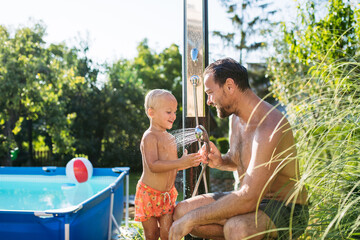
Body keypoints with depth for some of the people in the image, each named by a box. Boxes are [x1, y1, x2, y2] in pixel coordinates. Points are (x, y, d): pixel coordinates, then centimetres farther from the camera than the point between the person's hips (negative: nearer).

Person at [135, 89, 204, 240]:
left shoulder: (171, 138, 11)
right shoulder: (150, 137, -16)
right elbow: (153, 166, -28)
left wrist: (189, 161, 2)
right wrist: (180, 163, -35)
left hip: (167, 193, 6)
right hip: (149, 193, -6)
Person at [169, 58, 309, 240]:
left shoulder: (269, 127, -27)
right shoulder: (236, 118, 3)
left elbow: (248, 199, -33)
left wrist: (192, 218, -27)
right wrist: (221, 161, -3)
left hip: (285, 209, -9)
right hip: (251, 198, 9)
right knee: (181, 211, -3)